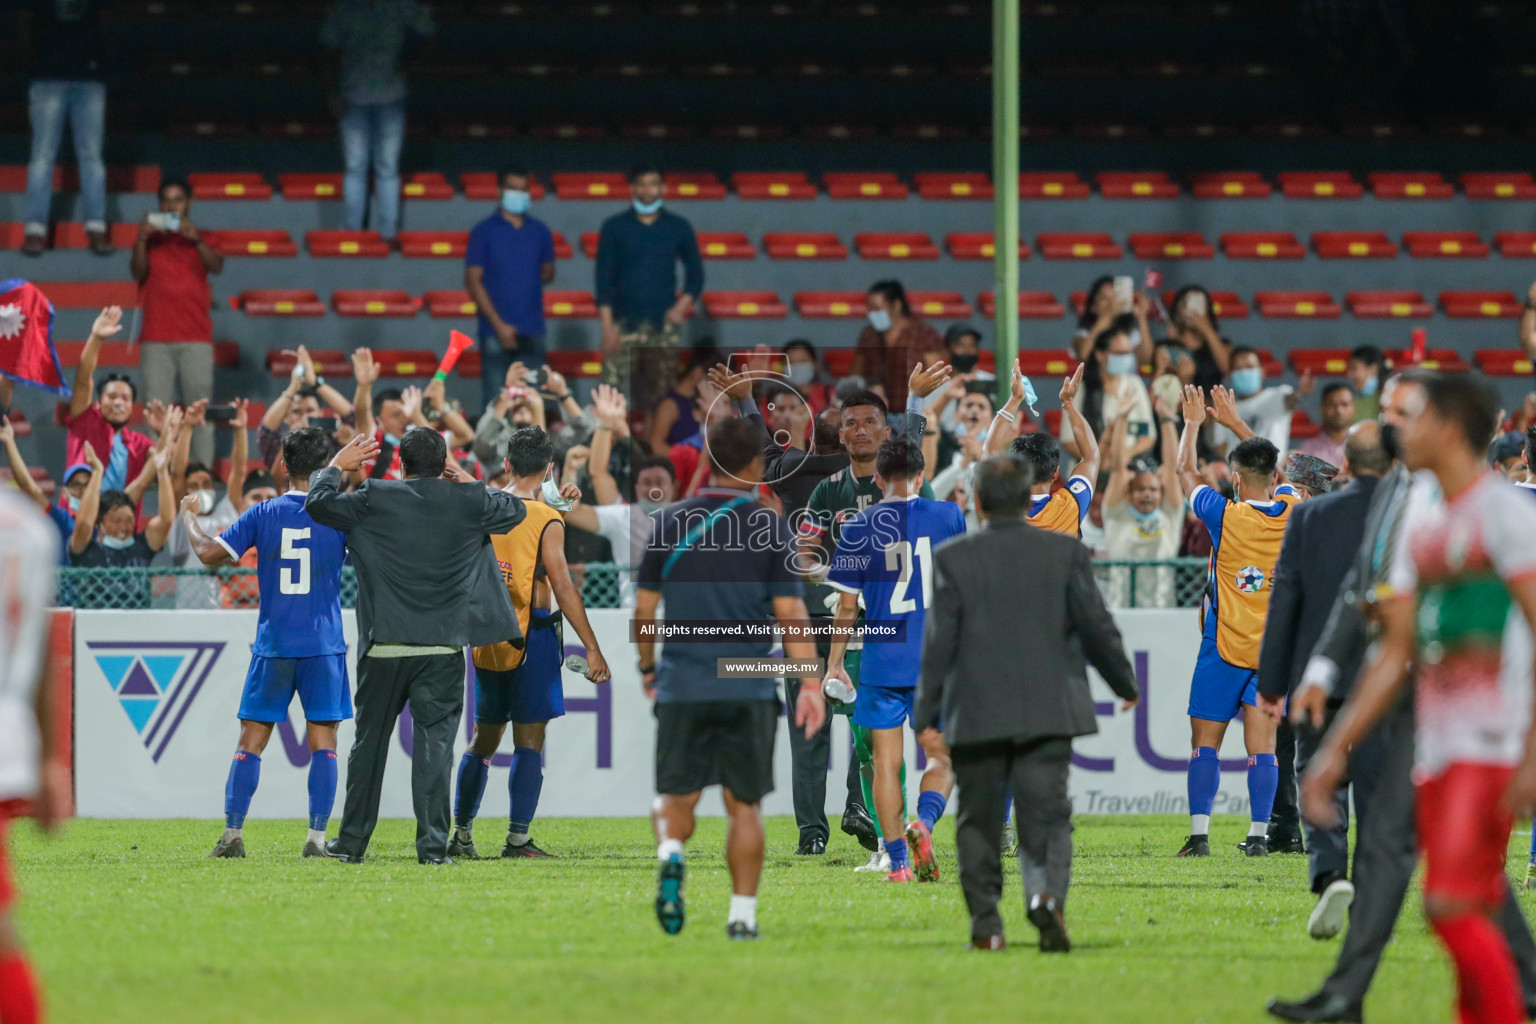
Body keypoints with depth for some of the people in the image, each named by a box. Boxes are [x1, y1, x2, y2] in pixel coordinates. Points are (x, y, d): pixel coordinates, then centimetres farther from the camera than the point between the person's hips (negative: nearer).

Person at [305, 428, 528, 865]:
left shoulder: (376, 499, -5)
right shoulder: (467, 501, -1)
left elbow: (318, 503, 4)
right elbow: (515, 510, 17)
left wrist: (338, 465, 20)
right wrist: (466, 479, 23)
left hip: (384, 648, 0)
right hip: (443, 649, 0)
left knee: (369, 742, 12)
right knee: (434, 743, -1)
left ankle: (352, 841, 19)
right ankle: (433, 845, -8)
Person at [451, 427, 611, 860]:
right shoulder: (546, 521, -12)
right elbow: (563, 588, -14)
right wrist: (593, 649, -12)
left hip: (487, 640, 6)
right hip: (531, 638, -6)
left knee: (483, 739, 15)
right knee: (529, 740, -2)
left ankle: (461, 834, 16)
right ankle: (518, 837, -5)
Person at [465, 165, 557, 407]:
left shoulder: (539, 232, 9)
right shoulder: (484, 232, 0)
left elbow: (548, 271, 23)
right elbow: (473, 281, -4)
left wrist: (527, 285, 3)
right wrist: (499, 324, -11)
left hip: (532, 332, 3)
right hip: (496, 331, -3)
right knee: (495, 402, -3)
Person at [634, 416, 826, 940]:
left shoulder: (671, 523, 3)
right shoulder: (770, 528, -2)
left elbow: (644, 609, 7)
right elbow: (790, 612, -7)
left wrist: (648, 667, 22)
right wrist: (810, 683, -5)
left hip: (682, 685, 1)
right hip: (749, 690, -1)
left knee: (677, 798, 7)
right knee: (744, 804, 9)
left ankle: (671, 853, -24)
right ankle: (742, 912, 6)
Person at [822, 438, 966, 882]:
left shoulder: (859, 527, -1)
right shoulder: (947, 516, 0)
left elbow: (848, 606, 0)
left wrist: (834, 663, 9)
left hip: (882, 662, 0)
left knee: (886, 762, 6)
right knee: (943, 758, 9)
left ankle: (897, 862, 2)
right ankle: (924, 822, -20)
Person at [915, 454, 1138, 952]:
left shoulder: (953, 558, -3)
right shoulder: (1065, 553, 0)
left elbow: (939, 643, -4)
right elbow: (1097, 628, 3)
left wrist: (927, 716, 0)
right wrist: (1126, 684, 19)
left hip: (977, 717, 0)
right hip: (1046, 714, 0)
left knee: (979, 821, 12)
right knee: (1046, 815, 0)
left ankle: (986, 924, 12)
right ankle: (1047, 893, -27)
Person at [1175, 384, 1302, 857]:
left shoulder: (1225, 516, -13)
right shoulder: (1293, 512, -3)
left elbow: (1187, 472, 5)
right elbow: (1274, 472, 19)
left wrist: (1192, 423, 21)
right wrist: (1235, 422, 28)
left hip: (1224, 646, -3)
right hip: (1275, 646, 3)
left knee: (1205, 742, 3)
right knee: (1262, 744, 1)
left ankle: (1199, 832, -4)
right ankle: (1259, 834, -5)